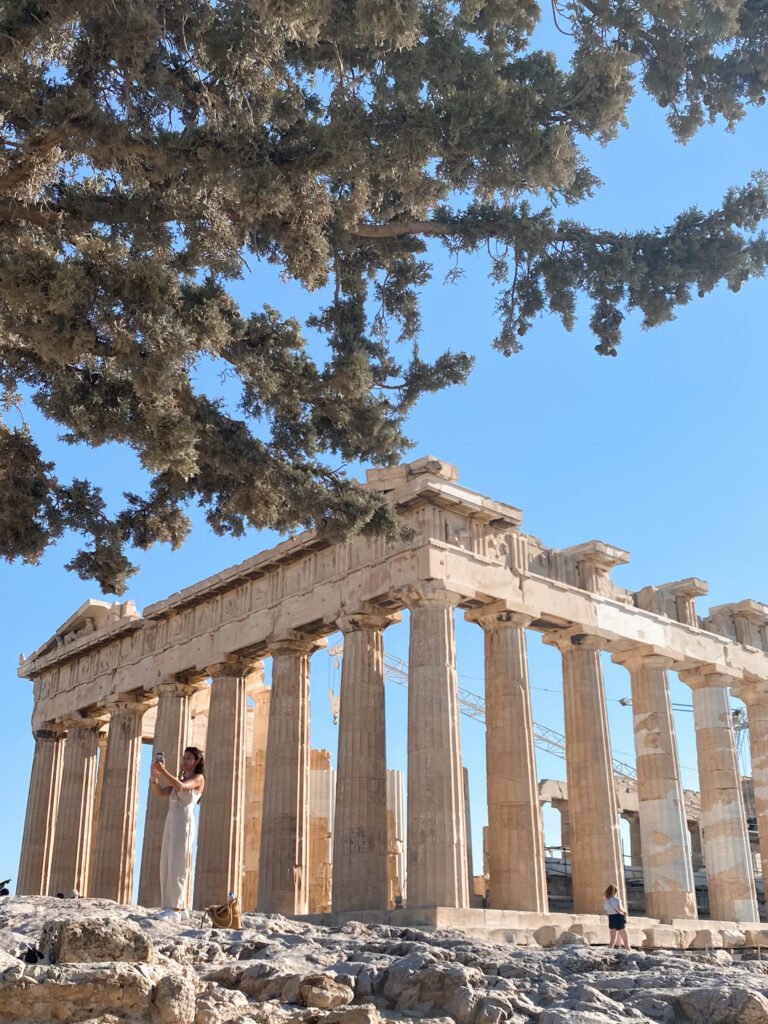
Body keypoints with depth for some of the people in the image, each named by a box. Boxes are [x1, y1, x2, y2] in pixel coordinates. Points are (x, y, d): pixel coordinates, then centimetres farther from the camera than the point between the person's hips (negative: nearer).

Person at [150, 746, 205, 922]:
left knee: (177, 865, -13)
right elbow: (159, 792, 10)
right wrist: (154, 776, -7)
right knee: (167, 865, 4)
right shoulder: (179, 779, 24)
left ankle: (176, 909, -15)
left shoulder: (198, 778, 2)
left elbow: (180, 786, -18)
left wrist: (163, 771, -21)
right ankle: (179, 908, 8)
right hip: (171, 822, 8)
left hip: (184, 823, -8)